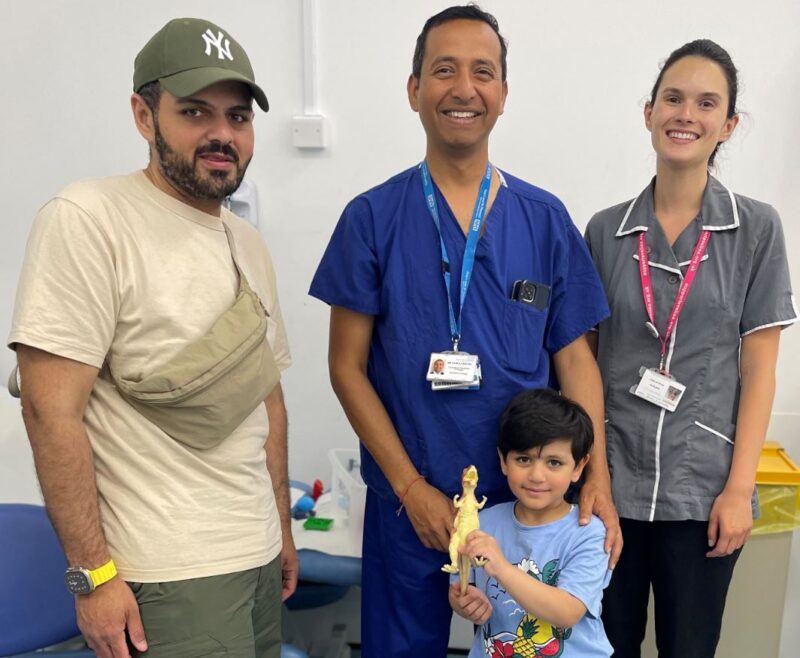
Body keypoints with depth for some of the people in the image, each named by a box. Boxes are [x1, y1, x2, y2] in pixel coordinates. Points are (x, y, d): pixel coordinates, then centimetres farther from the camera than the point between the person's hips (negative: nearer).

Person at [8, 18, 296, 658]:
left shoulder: (249, 244, 10)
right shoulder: (88, 219, -13)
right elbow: (51, 408, -16)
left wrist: (282, 526, 15)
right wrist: (93, 573, -15)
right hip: (171, 578, -7)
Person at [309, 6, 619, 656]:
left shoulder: (545, 219, 0)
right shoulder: (372, 218, -5)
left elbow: (574, 356, 3)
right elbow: (348, 365, -4)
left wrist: (597, 477, -8)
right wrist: (411, 485, -9)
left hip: (530, 496, 2)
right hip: (408, 499, -1)